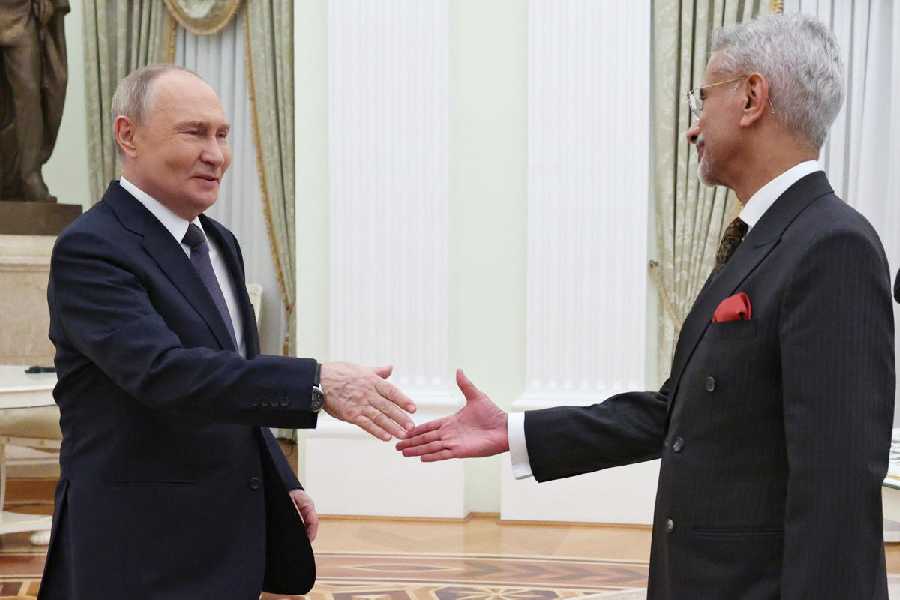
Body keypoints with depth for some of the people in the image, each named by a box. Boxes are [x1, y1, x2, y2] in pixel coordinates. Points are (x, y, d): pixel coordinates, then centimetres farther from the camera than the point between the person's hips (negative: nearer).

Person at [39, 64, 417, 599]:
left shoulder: (219, 242, 12)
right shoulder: (90, 250, -16)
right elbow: (162, 371, -29)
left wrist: (282, 485, 12)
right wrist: (316, 383, -35)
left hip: (233, 533, 8)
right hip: (144, 546, -8)